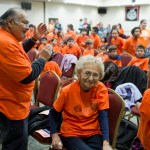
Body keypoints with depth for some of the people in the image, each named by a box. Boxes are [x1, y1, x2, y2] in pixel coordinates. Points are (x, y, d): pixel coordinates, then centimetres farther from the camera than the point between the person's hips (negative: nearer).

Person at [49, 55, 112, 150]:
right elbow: (53, 114, -2)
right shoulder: (68, 91, -14)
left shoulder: (101, 89, -11)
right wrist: (54, 135, -13)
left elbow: (103, 116, -11)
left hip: (94, 133, 2)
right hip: (71, 134, -2)